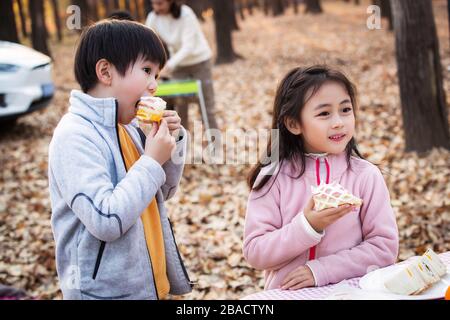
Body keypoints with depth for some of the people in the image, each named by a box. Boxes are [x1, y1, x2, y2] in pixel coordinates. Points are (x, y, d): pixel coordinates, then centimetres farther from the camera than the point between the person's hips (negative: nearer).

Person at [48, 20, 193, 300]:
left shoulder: (127, 127, 5)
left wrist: (172, 142, 0)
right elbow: (106, 221, -27)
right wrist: (152, 162, -19)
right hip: (106, 291, -8)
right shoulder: (75, 136, -19)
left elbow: (162, 193, 16)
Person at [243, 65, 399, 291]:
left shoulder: (366, 176, -2)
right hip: (287, 293, 0)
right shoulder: (274, 178, -4)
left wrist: (321, 270, -12)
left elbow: (385, 246, -4)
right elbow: (254, 253, -6)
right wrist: (307, 227, -18)